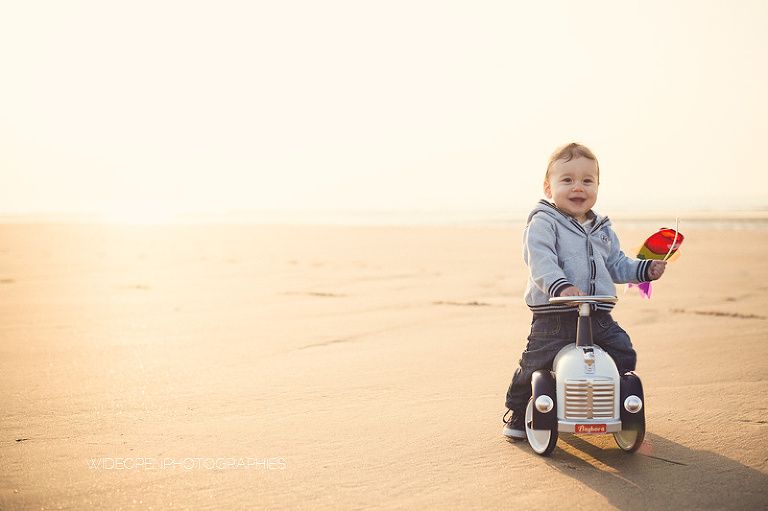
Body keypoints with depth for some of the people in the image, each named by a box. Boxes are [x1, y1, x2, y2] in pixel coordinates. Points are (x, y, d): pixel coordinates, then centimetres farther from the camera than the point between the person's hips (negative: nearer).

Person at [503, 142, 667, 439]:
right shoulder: (543, 223, -5)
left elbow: (617, 265, 25)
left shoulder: (602, 229, 17)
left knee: (624, 355, 5)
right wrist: (560, 285, -36)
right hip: (555, 317, -5)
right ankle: (517, 410, 18)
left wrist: (645, 269, 9)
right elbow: (540, 260, -20)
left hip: (599, 316, 6)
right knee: (535, 364, -8)